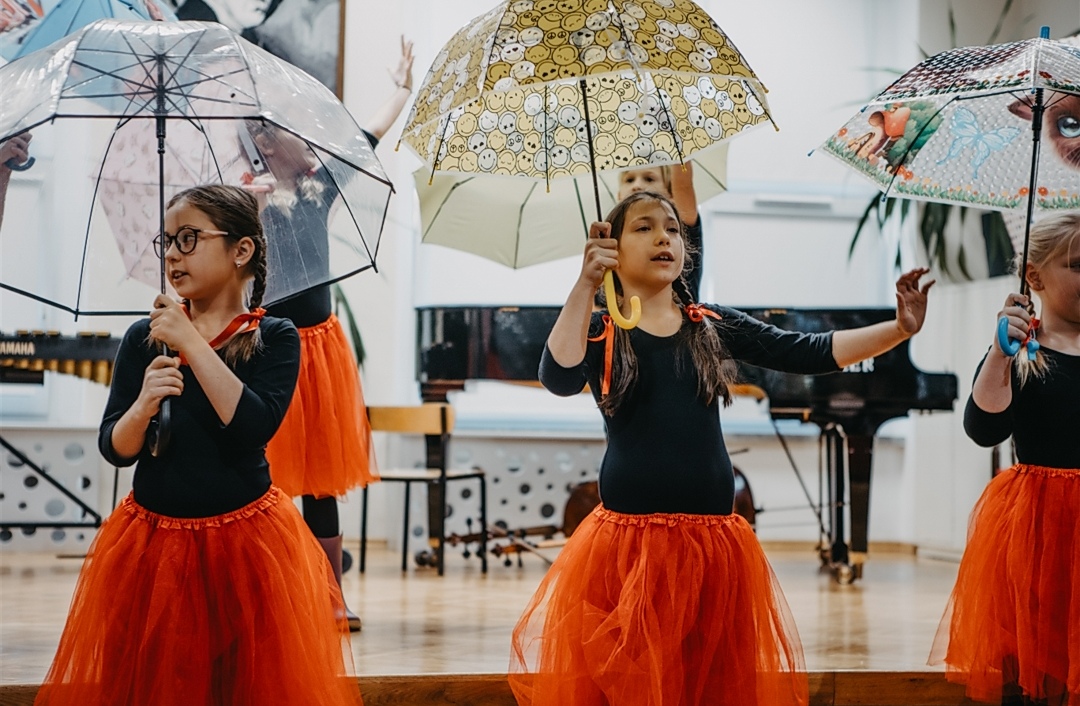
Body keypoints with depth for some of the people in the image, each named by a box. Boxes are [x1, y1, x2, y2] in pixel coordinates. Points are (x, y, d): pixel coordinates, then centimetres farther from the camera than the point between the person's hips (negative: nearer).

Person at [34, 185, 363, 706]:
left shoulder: (273, 338, -4)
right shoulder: (142, 339, 3)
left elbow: (253, 428, -20)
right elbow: (115, 449, -1)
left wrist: (192, 342, -19)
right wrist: (143, 405, -21)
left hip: (246, 545, -2)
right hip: (151, 545, 2)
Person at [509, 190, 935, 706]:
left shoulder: (714, 326, 11)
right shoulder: (598, 331, 4)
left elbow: (808, 353, 3)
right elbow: (559, 379, -17)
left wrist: (898, 330, -9)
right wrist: (585, 285, -24)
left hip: (713, 543, 3)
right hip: (627, 542, -3)